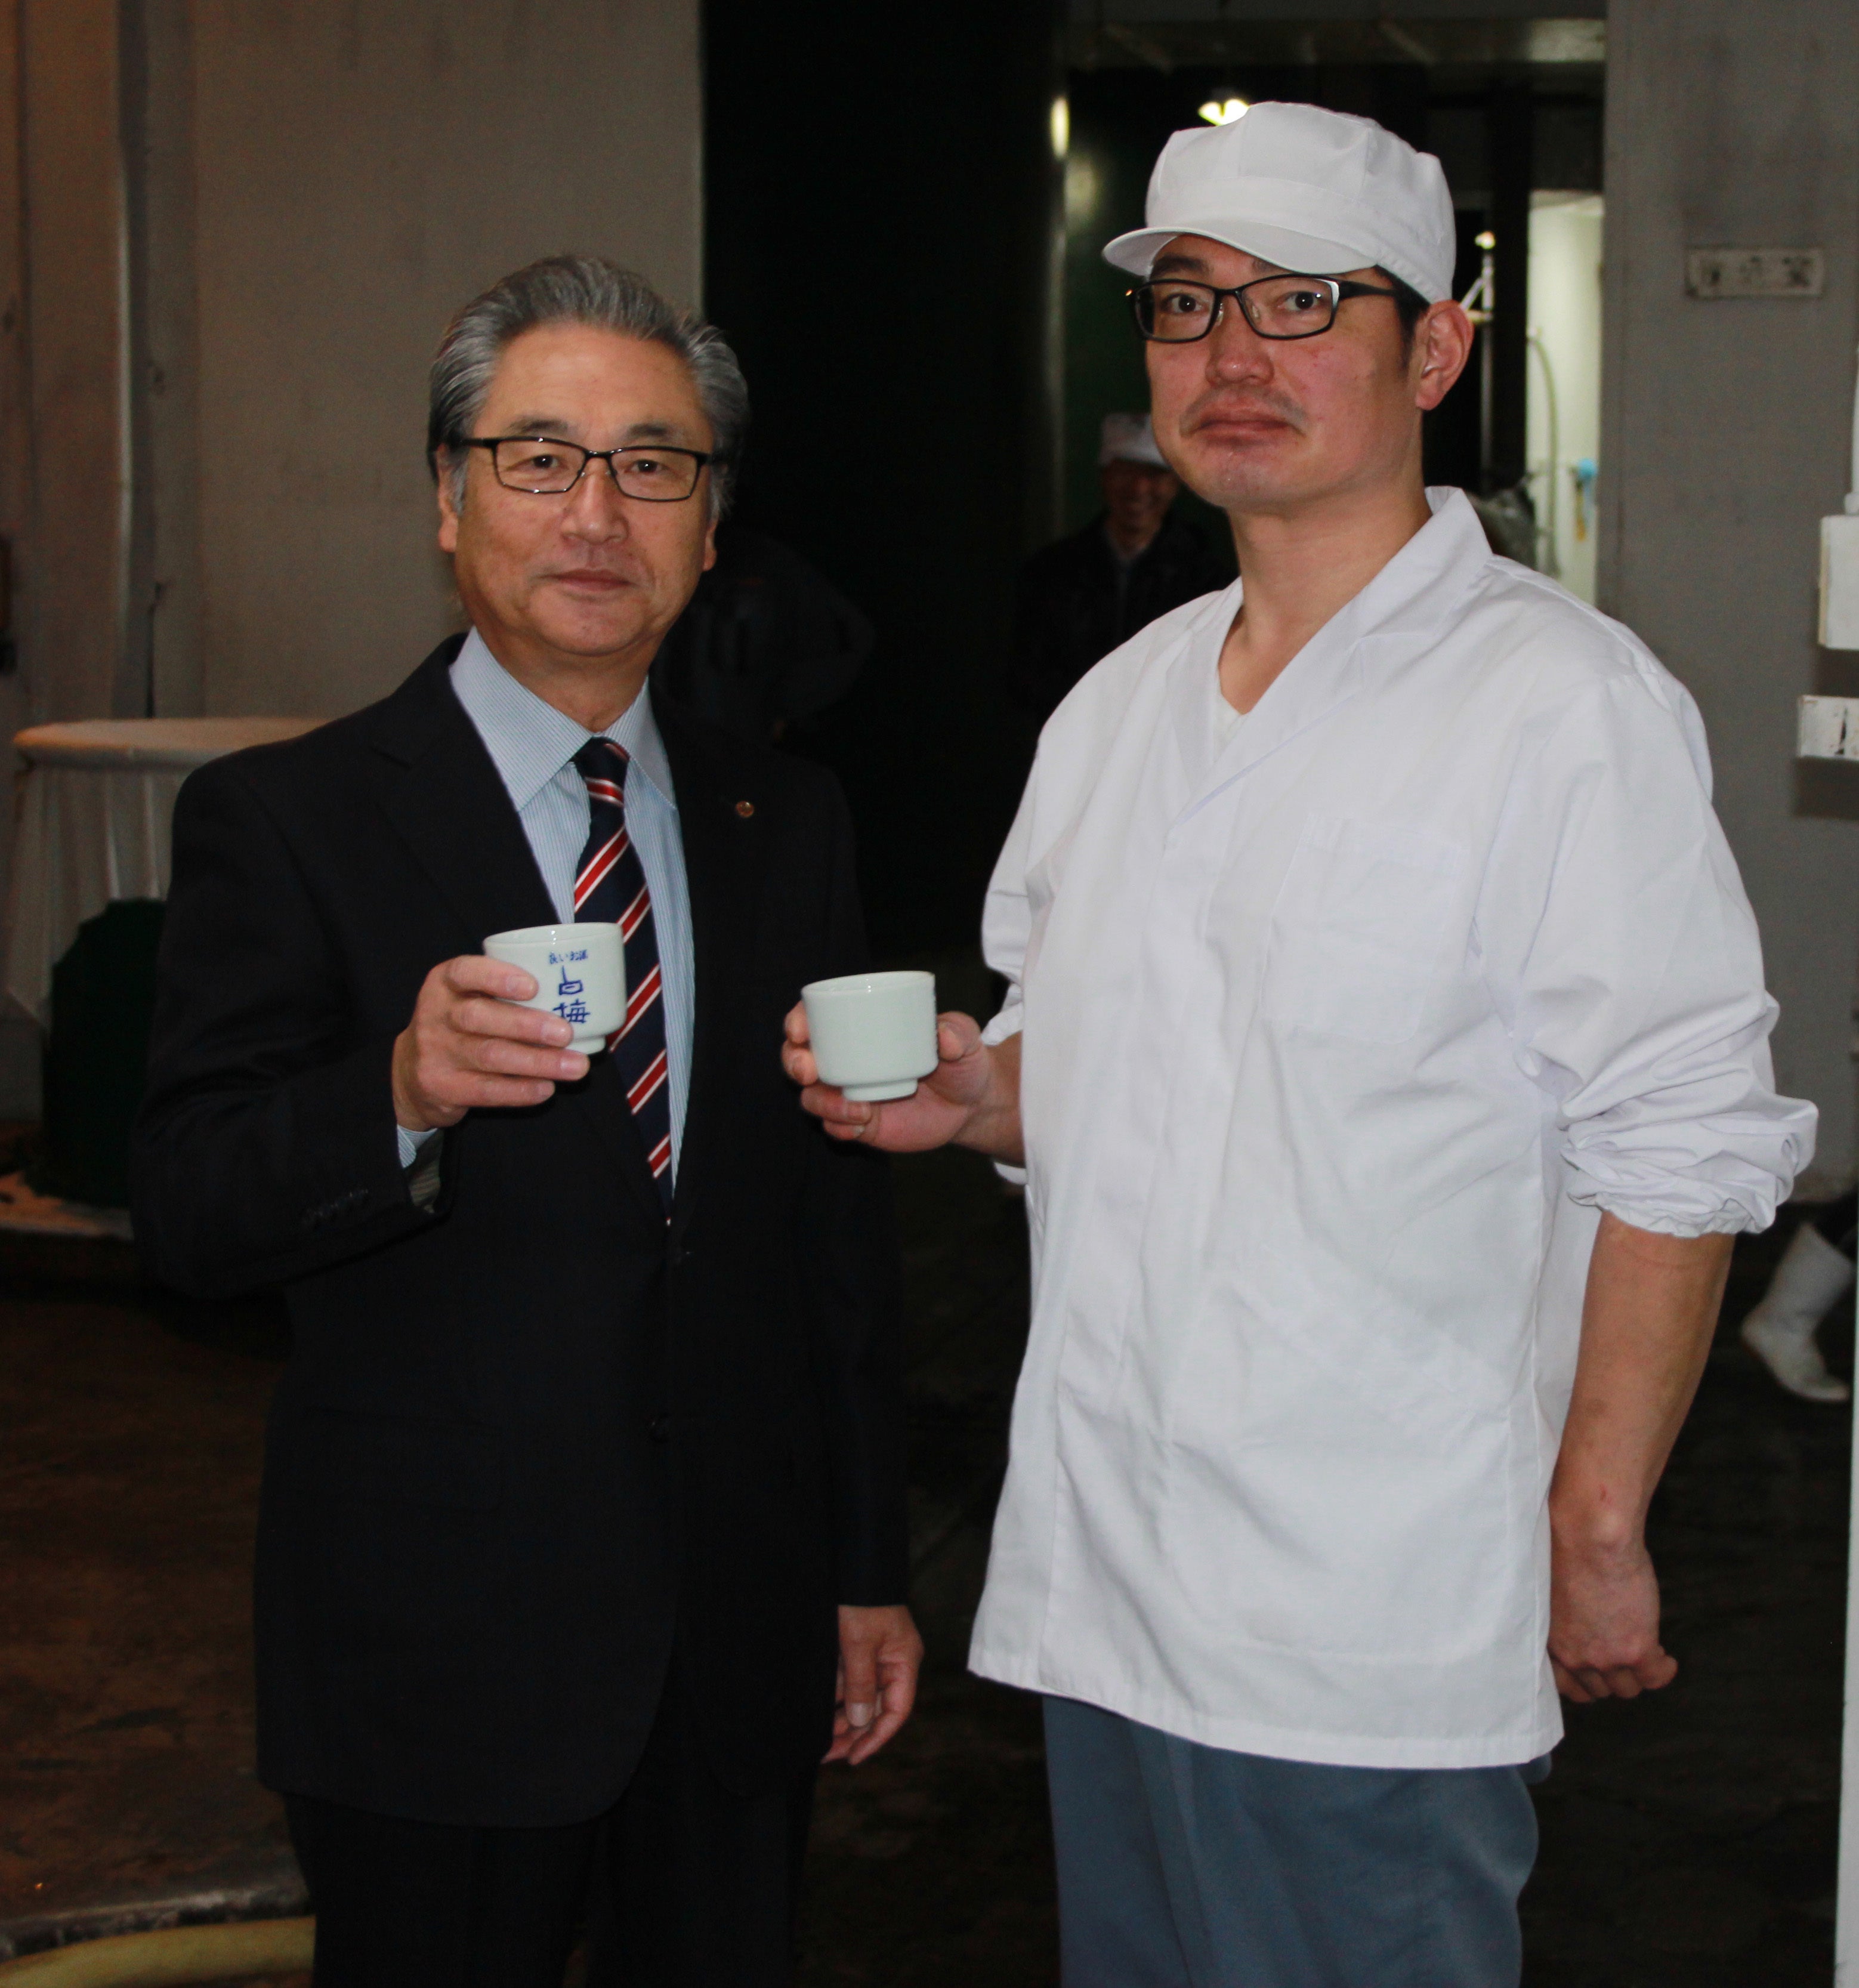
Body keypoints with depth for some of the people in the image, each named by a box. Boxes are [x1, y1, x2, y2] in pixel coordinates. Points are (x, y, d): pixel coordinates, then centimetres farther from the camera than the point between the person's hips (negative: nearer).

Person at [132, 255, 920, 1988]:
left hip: (743, 1643, 4)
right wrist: (400, 1095, -31)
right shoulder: (284, 822, -5)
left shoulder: (786, 825, 9)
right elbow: (184, 1213, -12)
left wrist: (869, 1570, 13)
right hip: (439, 1652, -4)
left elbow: (838, 1218, 13)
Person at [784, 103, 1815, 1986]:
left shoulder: (1560, 701, -10)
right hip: (1098, 1583, 7)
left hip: (1372, 1636, -7)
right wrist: (974, 1095, 1)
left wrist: (1596, 1532, -14)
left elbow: (1674, 1155, -13)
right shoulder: (1119, 702, 13)